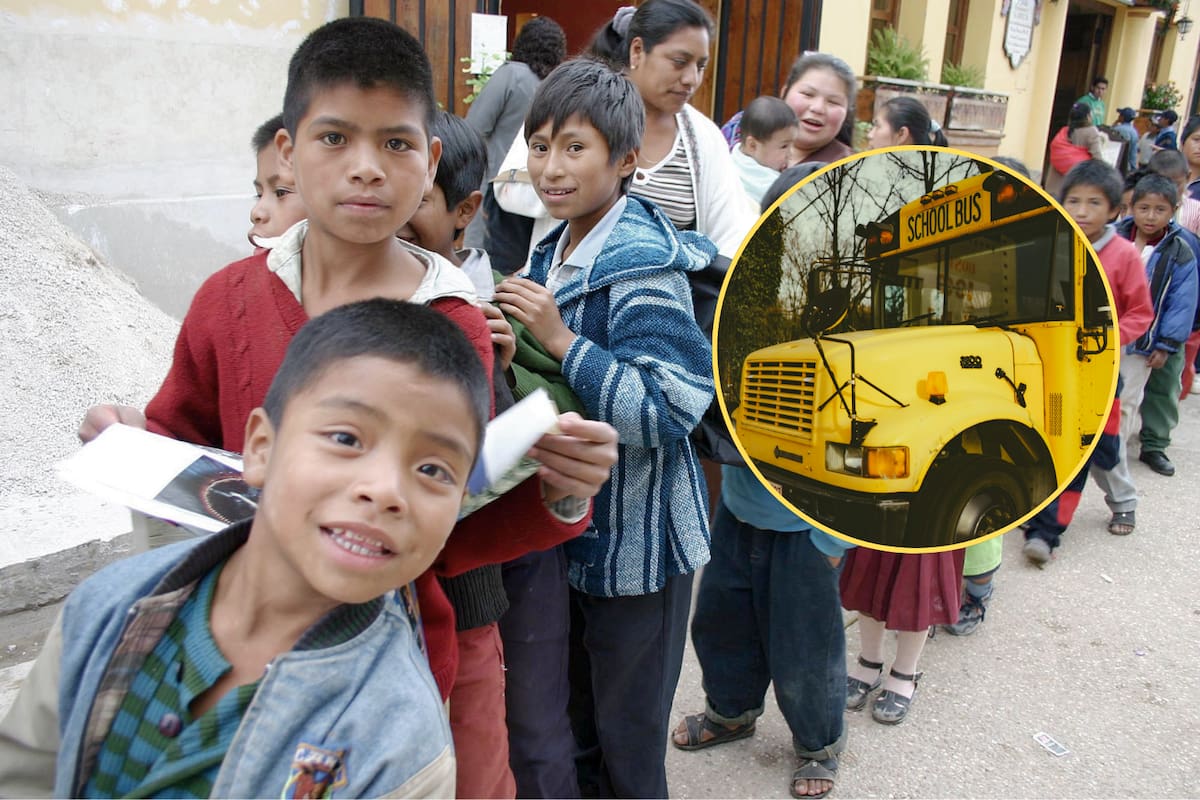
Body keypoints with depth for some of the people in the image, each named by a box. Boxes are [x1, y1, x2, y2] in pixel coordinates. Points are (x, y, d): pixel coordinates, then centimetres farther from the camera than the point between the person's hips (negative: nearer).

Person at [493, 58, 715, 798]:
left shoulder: (642, 267, -21)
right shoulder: (556, 250, 4)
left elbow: (672, 410, -28)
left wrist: (560, 339, -30)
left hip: (636, 539, -8)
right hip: (572, 526, 8)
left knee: (628, 737, 12)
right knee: (575, 718, 25)